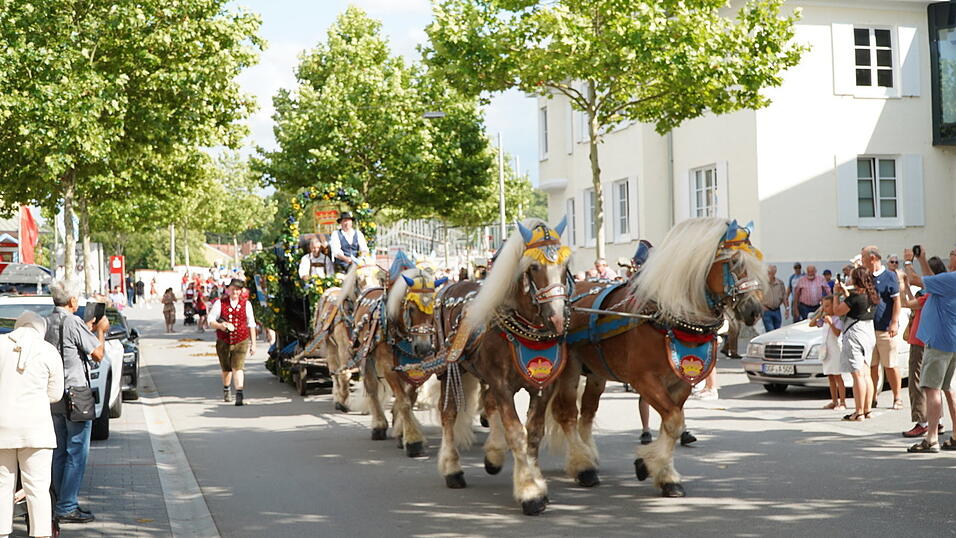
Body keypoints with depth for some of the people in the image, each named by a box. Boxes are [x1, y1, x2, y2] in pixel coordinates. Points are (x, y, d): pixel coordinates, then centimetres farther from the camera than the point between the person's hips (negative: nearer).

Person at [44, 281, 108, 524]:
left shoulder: (45, 322, 8)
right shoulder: (73, 322, -15)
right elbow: (98, 354, -11)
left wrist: (87, 330, 24)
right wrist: (101, 331, 5)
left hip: (53, 398, 8)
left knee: (60, 453, 14)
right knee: (76, 453, -3)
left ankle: (62, 503, 19)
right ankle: (67, 508, -4)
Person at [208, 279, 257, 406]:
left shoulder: (246, 304, 5)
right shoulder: (220, 303, 2)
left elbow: (251, 324, 9)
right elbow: (211, 320, 1)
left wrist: (253, 343, 7)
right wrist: (220, 326, -20)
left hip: (241, 342, -1)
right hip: (223, 342, 1)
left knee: (238, 367, -16)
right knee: (226, 369, 15)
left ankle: (239, 396, -21)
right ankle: (226, 390, 41)